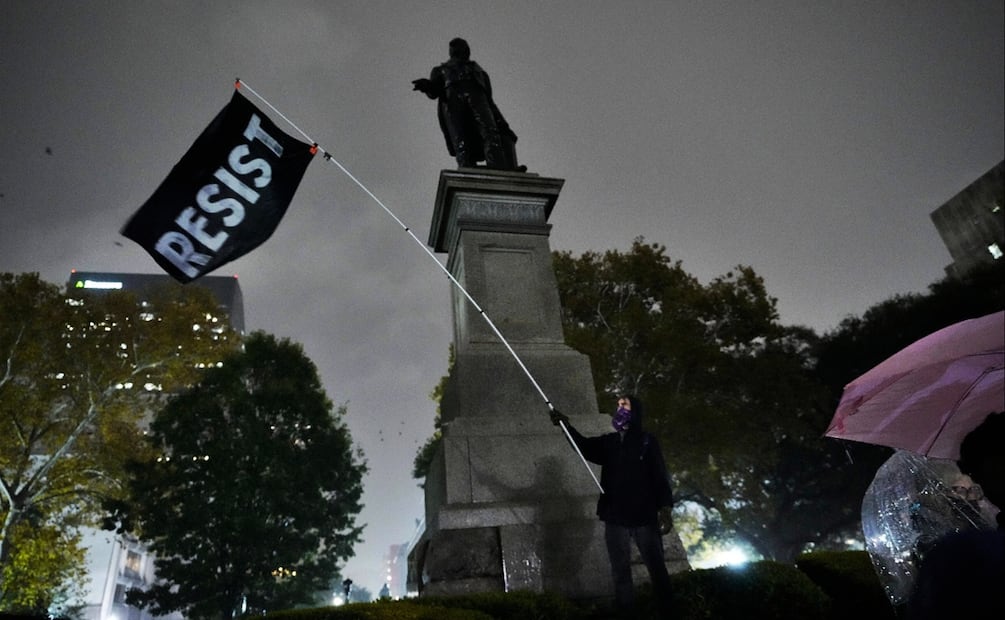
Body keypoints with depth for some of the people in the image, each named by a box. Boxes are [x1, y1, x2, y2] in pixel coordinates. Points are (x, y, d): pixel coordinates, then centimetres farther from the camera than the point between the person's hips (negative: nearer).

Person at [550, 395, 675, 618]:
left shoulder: (647, 442, 0)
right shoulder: (608, 442, 10)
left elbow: (661, 476, -3)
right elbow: (584, 445, -6)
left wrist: (665, 507, -13)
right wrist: (567, 426, -23)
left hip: (645, 516, -3)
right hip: (615, 518, 3)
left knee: (656, 566, 6)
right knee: (620, 570, 9)